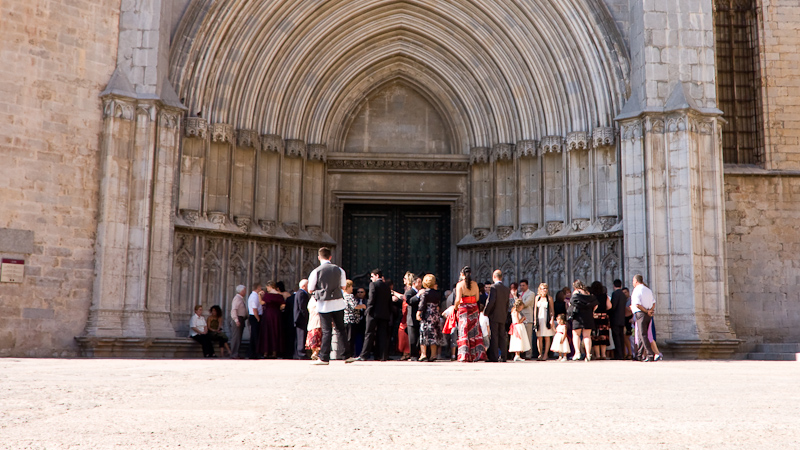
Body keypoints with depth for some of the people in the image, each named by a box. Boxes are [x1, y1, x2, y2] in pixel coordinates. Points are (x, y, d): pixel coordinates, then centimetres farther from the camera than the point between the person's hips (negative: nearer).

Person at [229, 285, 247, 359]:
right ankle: (234, 355, -6)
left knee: (239, 338, 12)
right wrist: (236, 320, -26)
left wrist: (246, 317, 11)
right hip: (238, 319, -10)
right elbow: (233, 310, -20)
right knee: (236, 337, -8)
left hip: (242, 319, 10)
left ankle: (236, 354, 18)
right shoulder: (237, 298, -12)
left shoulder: (241, 299, 17)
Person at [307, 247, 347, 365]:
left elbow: (310, 290, 0)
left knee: (326, 331, 0)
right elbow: (343, 286, 12)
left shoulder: (316, 272, -8)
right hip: (338, 303, 2)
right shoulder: (339, 270, 2)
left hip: (324, 304, -2)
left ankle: (324, 358, -1)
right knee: (340, 329, 13)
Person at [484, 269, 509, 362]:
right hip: (503, 316, 6)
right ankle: (503, 357, 8)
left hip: (494, 316, -6)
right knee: (502, 336, 8)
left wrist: (485, 312, -6)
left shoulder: (493, 287, -10)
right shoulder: (507, 289, 10)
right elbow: (507, 304, 14)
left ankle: (494, 357, -6)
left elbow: (491, 301, -17)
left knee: (493, 336, -4)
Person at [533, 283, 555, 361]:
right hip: (539, 319, 2)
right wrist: (535, 319, 5)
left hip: (547, 319, -2)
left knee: (547, 337, -1)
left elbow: (552, 310, 2)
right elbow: (535, 309, 11)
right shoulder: (537, 297, 9)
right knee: (539, 337, -1)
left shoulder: (549, 298, 2)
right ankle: (540, 354, 5)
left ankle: (545, 354, 4)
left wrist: (552, 319, -8)